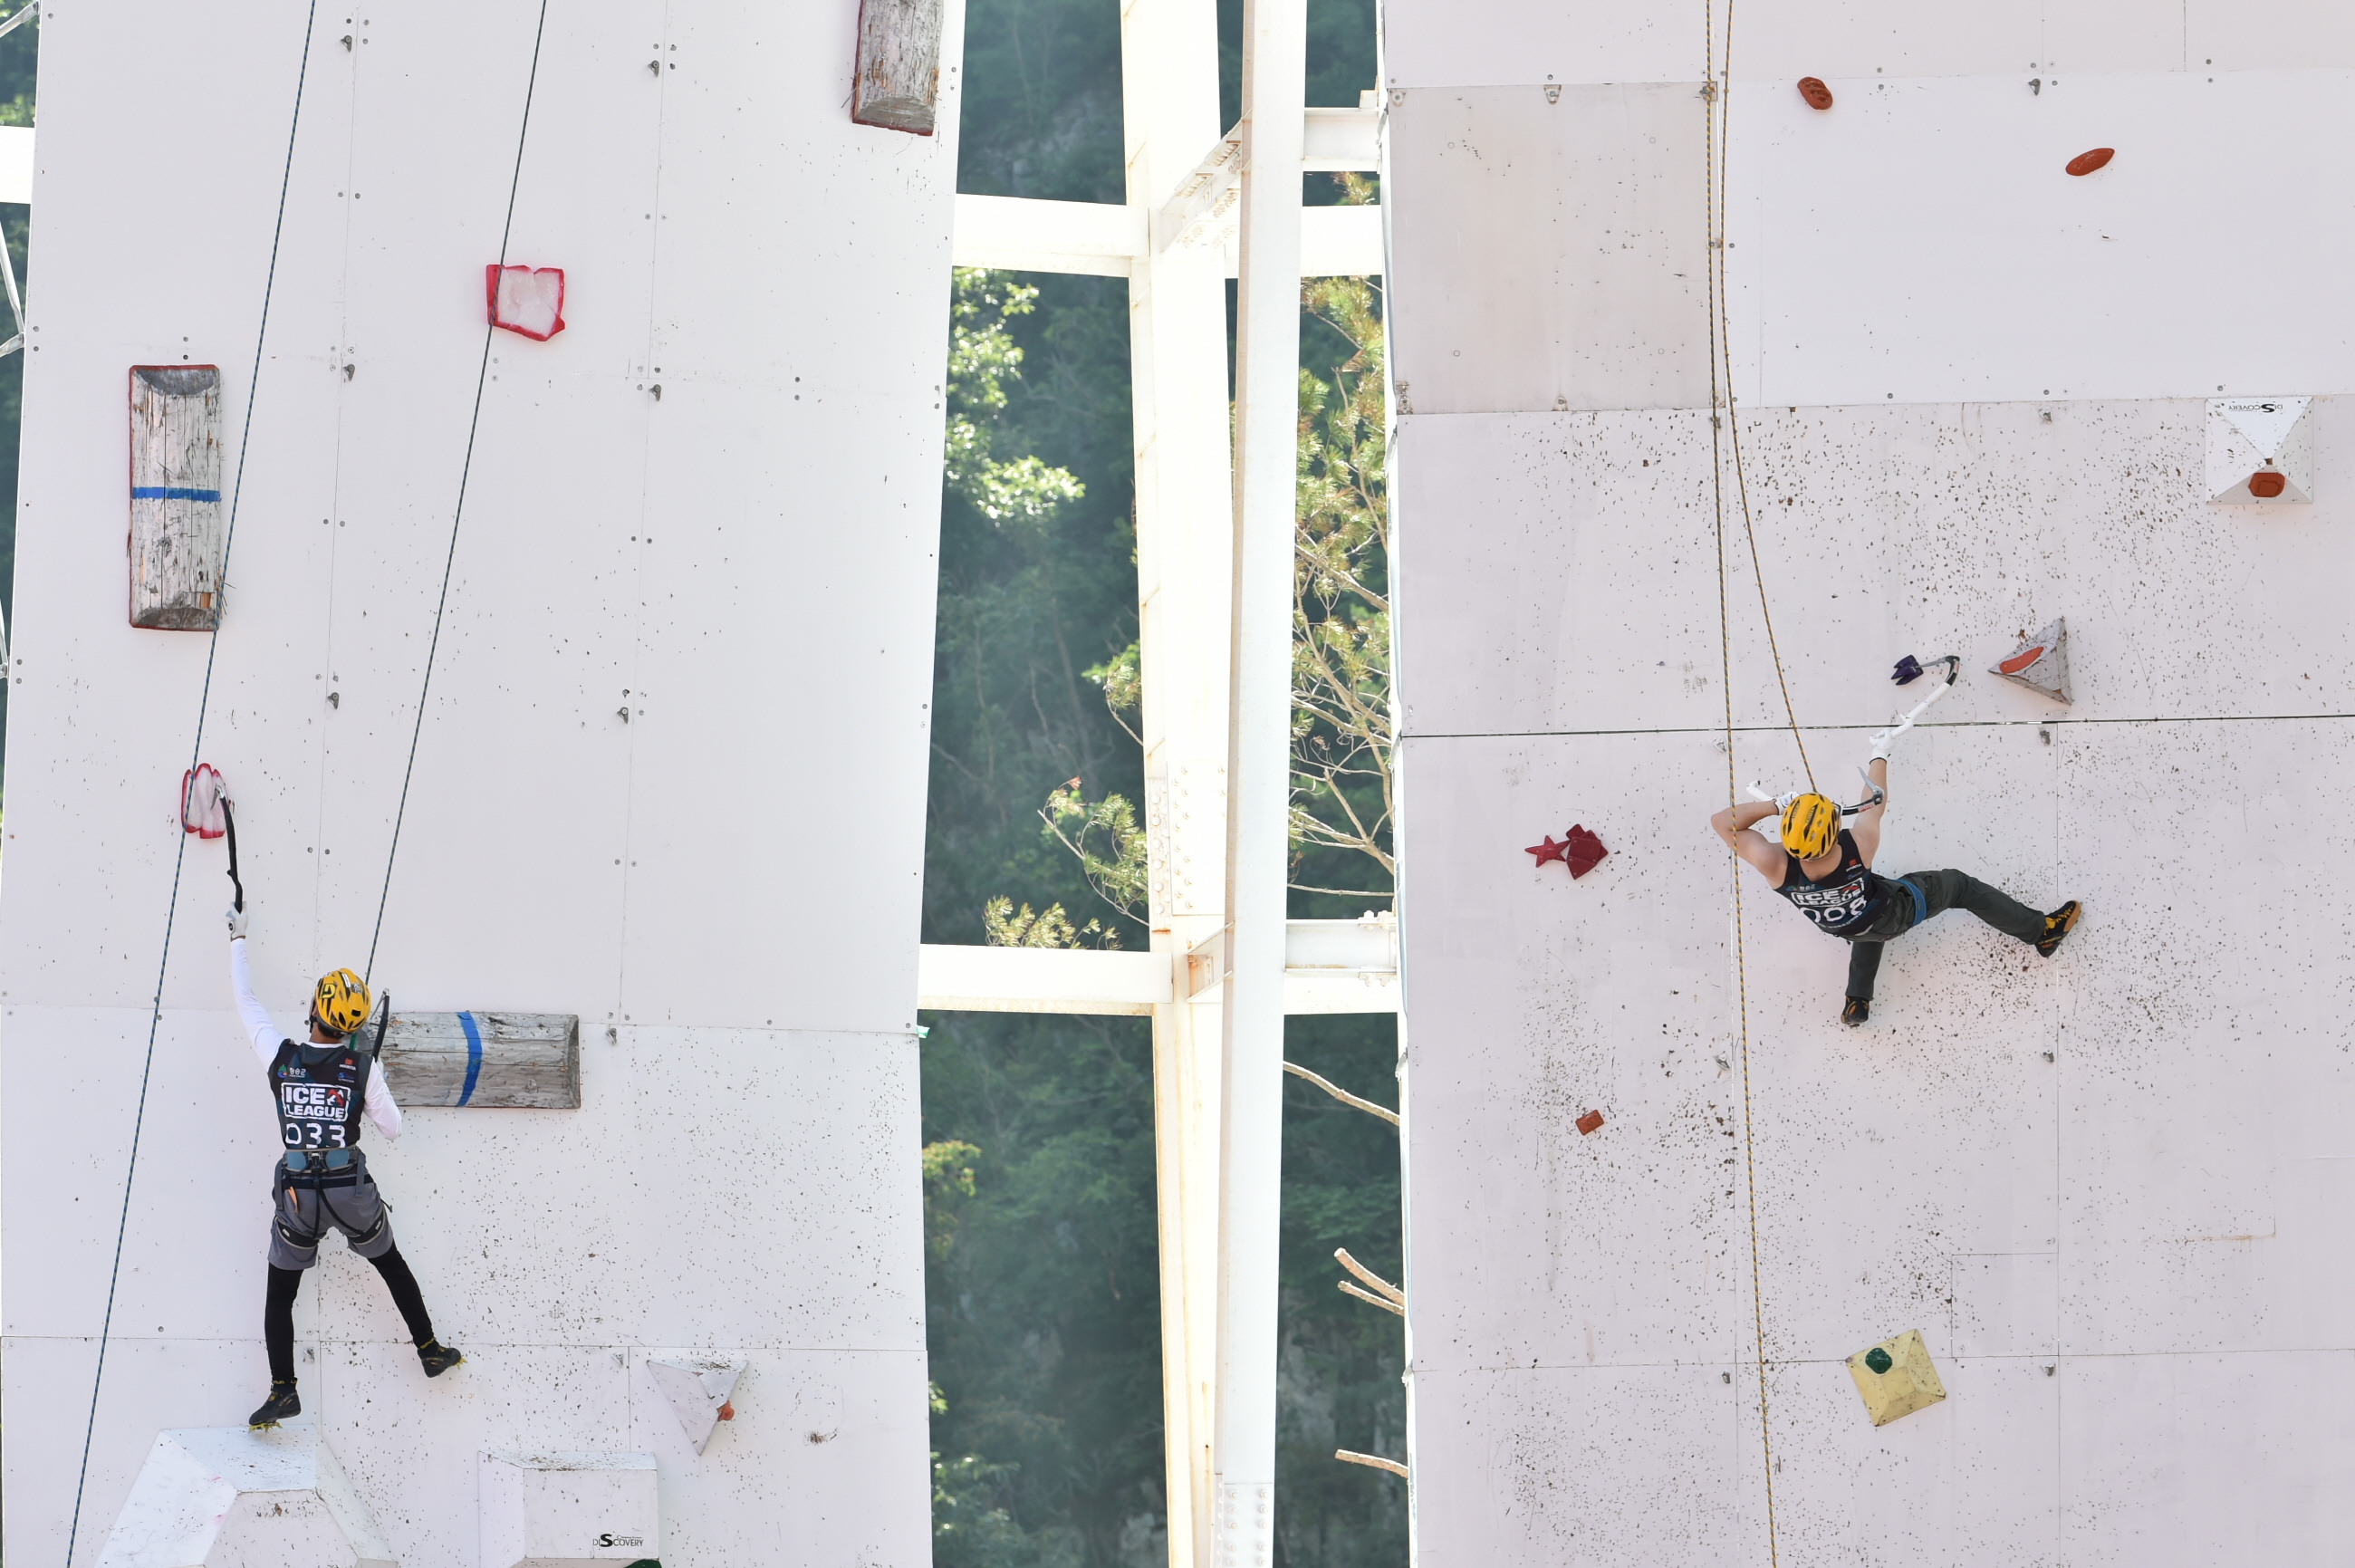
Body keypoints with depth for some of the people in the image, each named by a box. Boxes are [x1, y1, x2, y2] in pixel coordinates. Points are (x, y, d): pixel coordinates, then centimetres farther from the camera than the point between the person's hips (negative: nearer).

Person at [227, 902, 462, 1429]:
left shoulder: (281, 1058, -10)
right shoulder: (363, 1065, -11)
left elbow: (246, 1002, 5)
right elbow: (392, 1128, -1)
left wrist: (238, 939, 16)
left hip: (296, 1196, -1)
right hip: (352, 1192, 1)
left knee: (280, 1292, 12)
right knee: (391, 1264, 25)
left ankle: (282, 1389, 2)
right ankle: (429, 1350, 34)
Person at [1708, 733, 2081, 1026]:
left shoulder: (1777, 866, -40)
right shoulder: (1858, 849, -41)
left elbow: (1723, 821, -34)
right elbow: (1876, 803, -19)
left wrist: (1777, 805, -36)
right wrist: (1880, 755, -2)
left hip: (1849, 930, 3)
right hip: (1896, 914, -3)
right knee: (1959, 886, 18)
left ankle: (1857, 1001, 45)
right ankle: (2041, 932, 30)